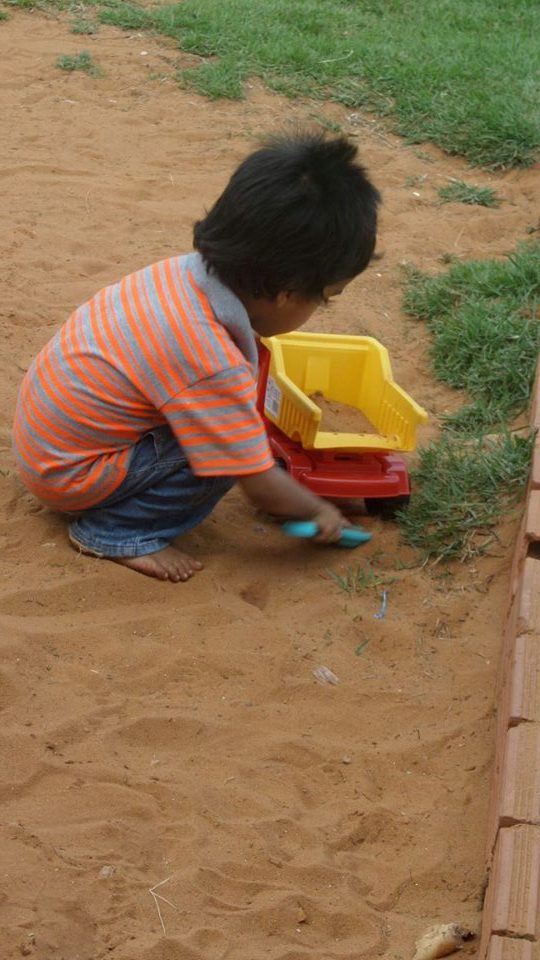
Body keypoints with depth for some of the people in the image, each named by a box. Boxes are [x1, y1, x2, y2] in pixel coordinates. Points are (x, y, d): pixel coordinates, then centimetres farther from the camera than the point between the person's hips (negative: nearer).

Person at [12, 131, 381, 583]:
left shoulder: (182, 271, -10)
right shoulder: (215, 368, -32)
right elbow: (262, 488, -22)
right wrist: (319, 512, -3)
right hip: (68, 473, -8)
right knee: (225, 451, -17)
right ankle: (112, 530, -4)